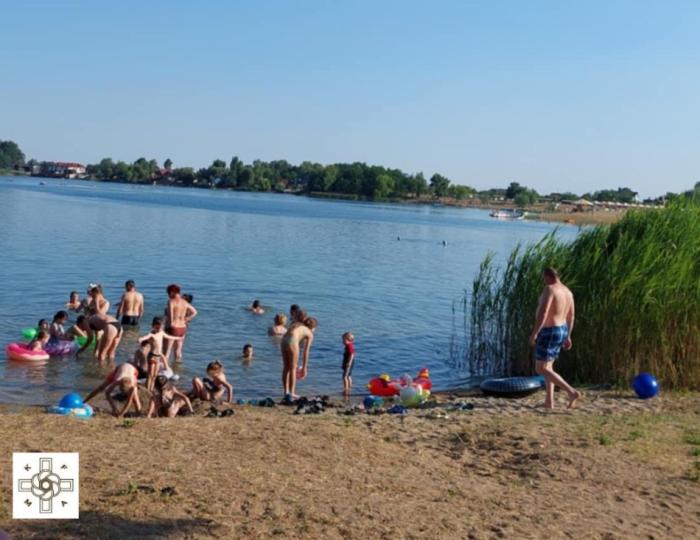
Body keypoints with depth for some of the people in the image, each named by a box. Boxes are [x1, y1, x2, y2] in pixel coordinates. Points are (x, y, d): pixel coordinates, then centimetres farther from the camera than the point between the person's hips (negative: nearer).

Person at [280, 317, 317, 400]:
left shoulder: (297, 325, 33)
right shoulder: (310, 334, 17)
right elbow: (306, 352, 12)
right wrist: (304, 368, 17)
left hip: (283, 341, 5)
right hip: (292, 342, -5)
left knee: (286, 368, 15)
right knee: (293, 369, 6)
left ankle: (286, 392, 18)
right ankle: (291, 394, 8)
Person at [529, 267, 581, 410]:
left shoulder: (549, 289, -20)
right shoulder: (567, 291, 9)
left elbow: (543, 313, -27)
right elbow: (570, 316, 15)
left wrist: (534, 333, -21)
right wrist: (568, 337, 21)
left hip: (549, 333, -10)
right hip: (560, 331, 10)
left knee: (541, 369, -4)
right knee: (547, 366, 19)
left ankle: (572, 392, -12)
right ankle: (549, 401, 16)